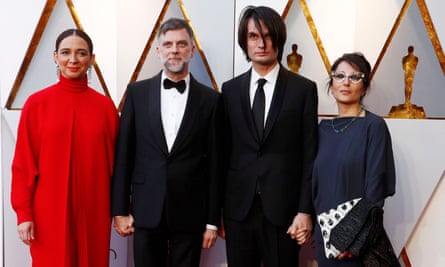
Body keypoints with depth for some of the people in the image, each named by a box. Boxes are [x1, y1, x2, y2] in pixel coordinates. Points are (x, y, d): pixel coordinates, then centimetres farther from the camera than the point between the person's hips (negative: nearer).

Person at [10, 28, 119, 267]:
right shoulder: (36, 103, -2)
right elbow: (23, 163, -2)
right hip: (49, 210, -1)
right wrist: (23, 213, -5)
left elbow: (113, 161, 5)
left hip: (93, 210, 2)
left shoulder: (105, 106, 2)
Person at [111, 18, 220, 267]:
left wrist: (213, 220, 0)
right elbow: (124, 155, 3)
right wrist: (120, 209, 0)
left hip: (190, 212, 0)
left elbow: (214, 163, 1)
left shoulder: (210, 98, 1)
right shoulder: (137, 92, 3)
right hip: (146, 209, 1)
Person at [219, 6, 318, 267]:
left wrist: (305, 210, -7)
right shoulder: (230, 90, 6)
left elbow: (310, 155, -2)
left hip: (283, 208, -2)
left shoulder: (303, 88, -1)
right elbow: (224, 151, 8)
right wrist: (218, 208, 7)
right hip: (238, 207, 2)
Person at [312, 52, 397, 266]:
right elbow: (316, 180, 10)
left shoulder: (374, 126, -10)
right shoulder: (324, 128, 7)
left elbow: (376, 184, -14)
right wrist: (320, 228, 4)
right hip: (324, 232, 5)